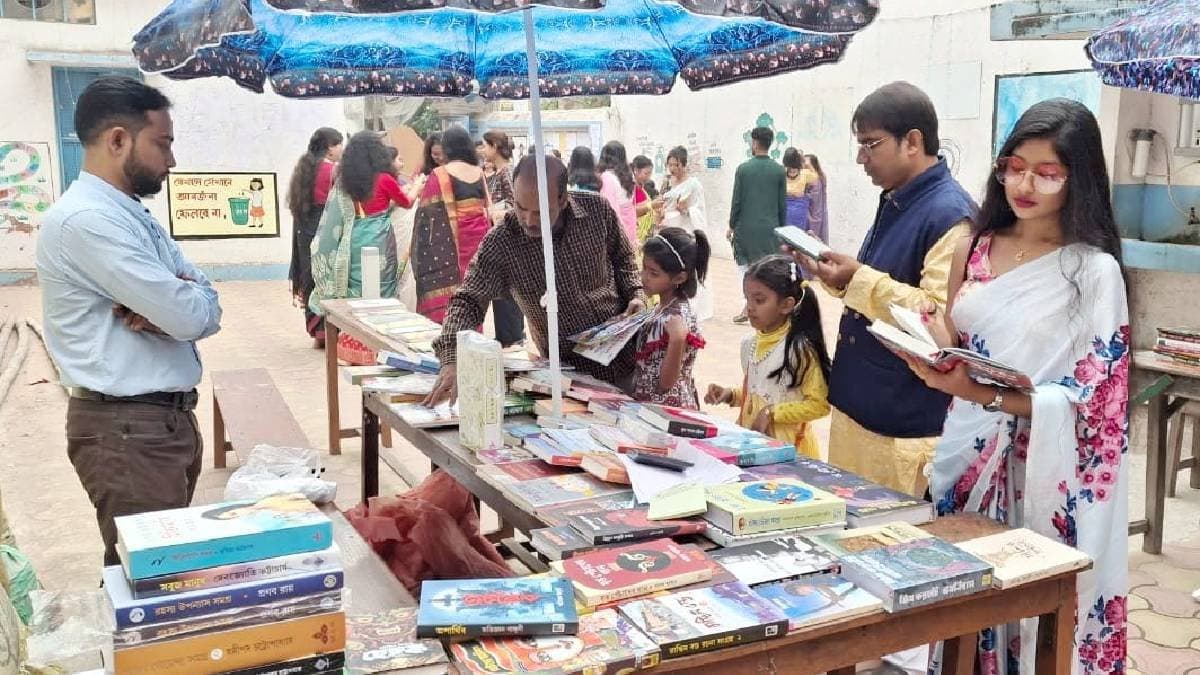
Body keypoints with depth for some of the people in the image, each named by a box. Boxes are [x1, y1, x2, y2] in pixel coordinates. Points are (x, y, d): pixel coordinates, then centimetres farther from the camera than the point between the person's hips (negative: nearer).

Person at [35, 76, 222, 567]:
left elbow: (207, 308, 7)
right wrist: (177, 303, 0)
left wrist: (165, 310, -15)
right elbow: (191, 316, -23)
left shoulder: (134, 215, 12)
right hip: (127, 427, -9)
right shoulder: (86, 220, -19)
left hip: (169, 416, 9)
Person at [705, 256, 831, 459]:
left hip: (787, 446, -6)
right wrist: (731, 395, 2)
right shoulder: (750, 344, 4)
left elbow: (819, 404, -15)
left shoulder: (800, 348, -16)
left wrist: (772, 413, -18)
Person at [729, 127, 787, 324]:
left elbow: (736, 201, -4)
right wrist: (781, 228, 12)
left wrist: (732, 225, 7)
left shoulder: (743, 168, -5)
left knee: (744, 265, 12)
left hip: (746, 226, -1)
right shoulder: (779, 170, -1)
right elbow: (782, 204, 2)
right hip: (770, 227, 1)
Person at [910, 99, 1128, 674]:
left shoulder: (1095, 270, -9)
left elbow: (1086, 403, -12)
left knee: (1032, 605, 6)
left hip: (1041, 472, -4)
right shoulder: (973, 248, 6)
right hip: (966, 453, 4)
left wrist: (981, 394, -25)